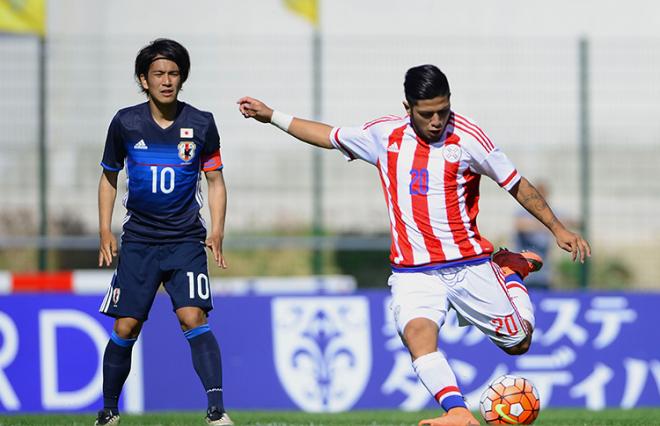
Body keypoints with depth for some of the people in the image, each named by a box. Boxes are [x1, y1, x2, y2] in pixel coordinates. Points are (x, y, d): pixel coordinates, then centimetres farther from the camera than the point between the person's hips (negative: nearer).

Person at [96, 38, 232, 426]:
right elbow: (109, 178, 12)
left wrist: (217, 231, -4)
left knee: (193, 317, -19)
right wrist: (105, 231, 4)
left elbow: (215, 180, 7)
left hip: (186, 240, -1)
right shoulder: (125, 123, -1)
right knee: (125, 328, 0)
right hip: (138, 240, 1)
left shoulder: (201, 124, -2)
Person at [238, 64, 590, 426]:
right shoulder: (385, 135, 3)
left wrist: (558, 229, -2)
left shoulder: (467, 137, -7)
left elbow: (518, 185, 1)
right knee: (417, 333, -29)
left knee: (518, 344, 3)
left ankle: (513, 271, 33)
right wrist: (272, 117, 23)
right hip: (414, 272, 1)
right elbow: (330, 137, 21)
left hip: (470, 267, -1)